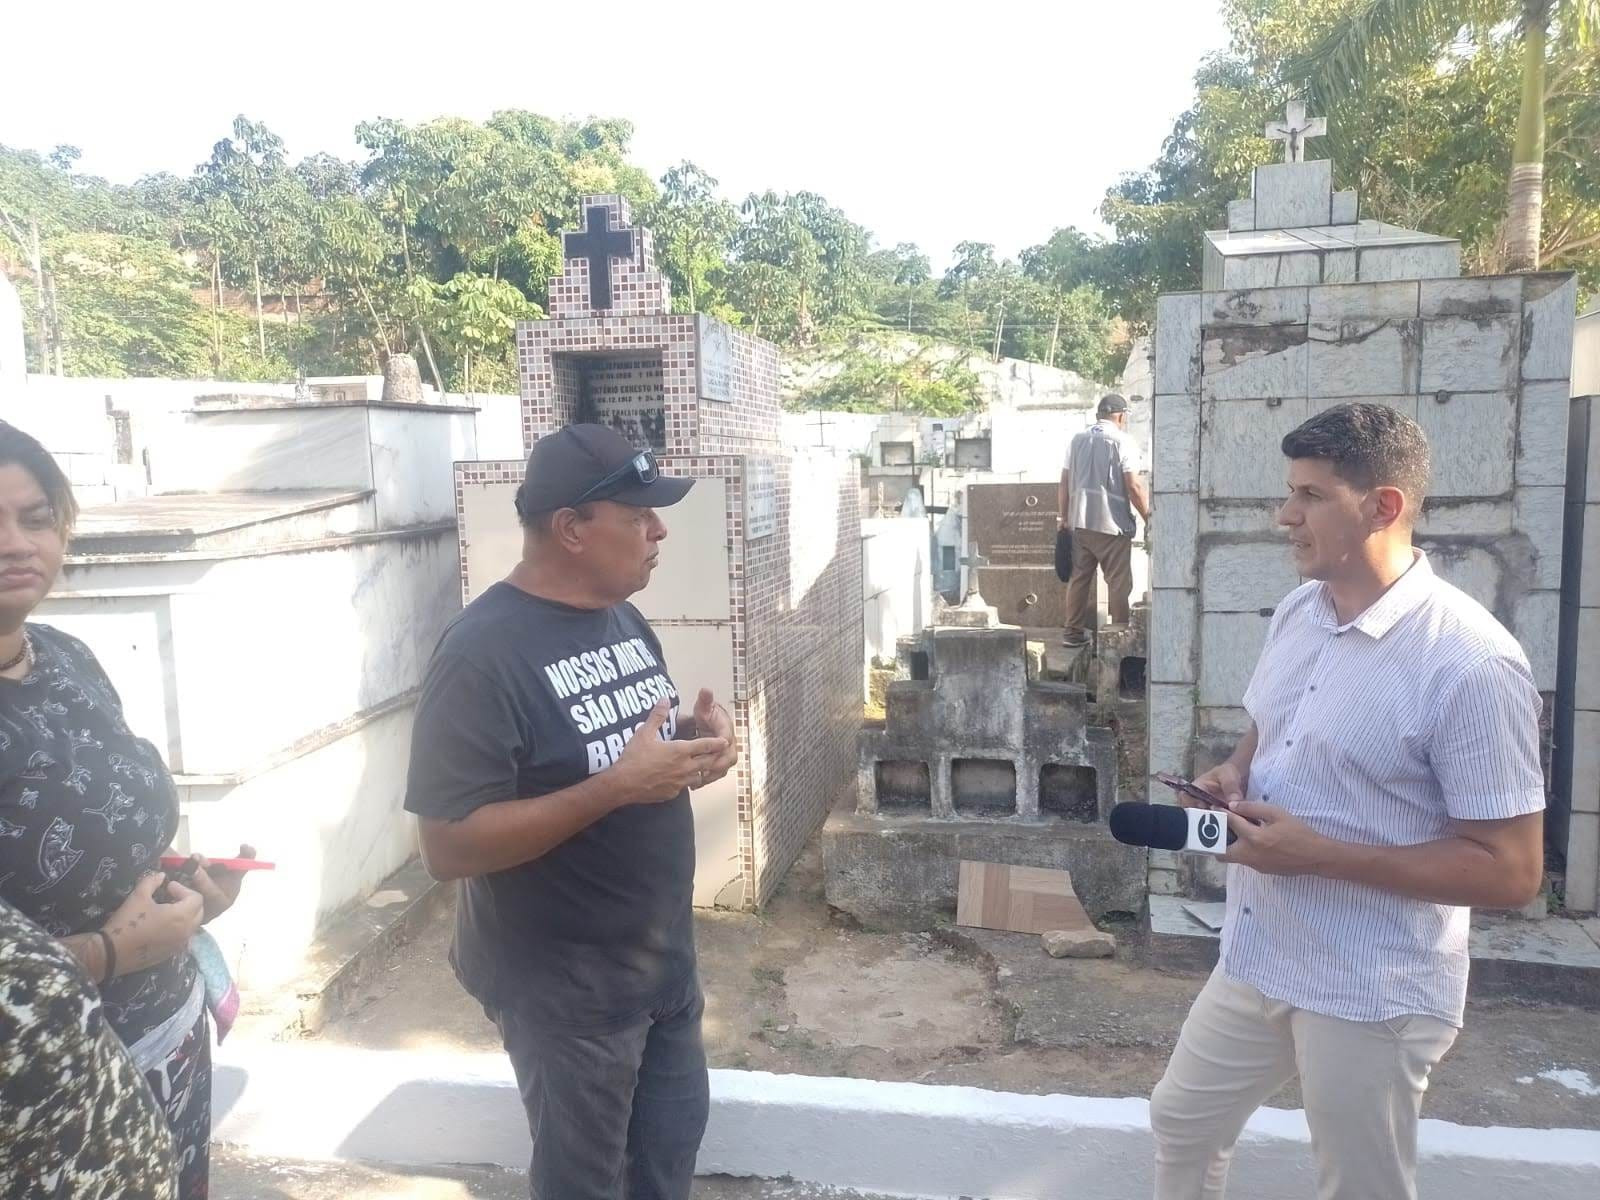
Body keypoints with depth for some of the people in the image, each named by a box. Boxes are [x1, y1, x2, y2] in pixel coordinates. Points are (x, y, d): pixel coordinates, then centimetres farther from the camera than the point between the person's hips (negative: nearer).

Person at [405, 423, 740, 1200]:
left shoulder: (624, 619, 2)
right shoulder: (483, 653, -24)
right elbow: (449, 846, -26)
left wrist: (697, 745, -9)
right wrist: (618, 786, -33)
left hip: (664, 955, 8)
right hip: (567, 986, -7)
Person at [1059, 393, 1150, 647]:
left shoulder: (1078, 440, 11)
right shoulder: (1122, 442, -6)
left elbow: (1065, 483, 10)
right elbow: (1134, 487, -12)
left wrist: (1063, 517, 16)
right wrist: (1148, 518, -4)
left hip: (1079, 522, 5)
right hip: (1112, 523, -5)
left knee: (1079, 578, 10)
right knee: (1119, 582, 1)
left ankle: (1073, 631, 13)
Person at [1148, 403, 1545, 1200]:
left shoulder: (1470, 664, -23)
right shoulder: (1296, 613, 2)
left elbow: (1511, 872, -21)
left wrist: (1317, 854, -26)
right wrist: (1231, 777, -6)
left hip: (1371, 995, -7)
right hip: (1256, 959, 7)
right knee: (1181, 1120, 23)